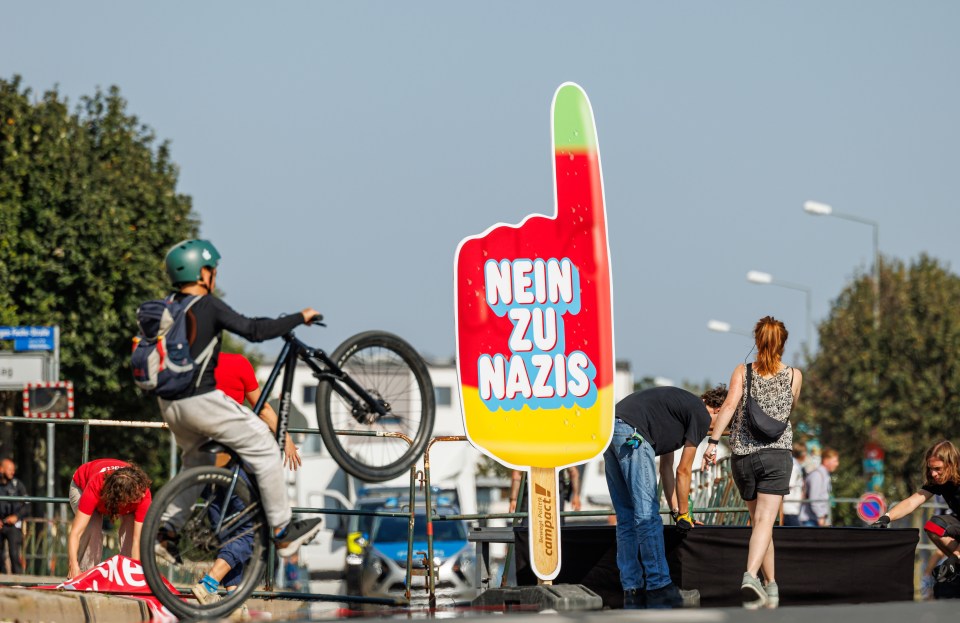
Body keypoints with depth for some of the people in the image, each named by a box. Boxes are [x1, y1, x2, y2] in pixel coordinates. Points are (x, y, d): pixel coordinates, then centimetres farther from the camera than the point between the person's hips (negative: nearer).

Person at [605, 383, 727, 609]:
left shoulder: (681, 404, 30)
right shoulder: (702, 417, 4)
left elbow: (666, 467, 34)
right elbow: (683, 471, 8)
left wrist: (675, 510, 34)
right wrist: (684, 514, 19)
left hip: (609, 431, 10)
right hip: (632, 434, -10)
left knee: (626, 518, 12)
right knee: (647, 515, -6)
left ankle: (632, 591, 12)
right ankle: (658, 588, -5)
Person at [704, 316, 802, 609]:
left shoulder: (742, 372, 3)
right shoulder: (794, 375, 5)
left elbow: (730, 403, -12)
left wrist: (713, 441, -16)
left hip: (742, 455, 2)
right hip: (776, 453, -2)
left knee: (758, 521, 15)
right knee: (765, 521, -10)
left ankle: (771, 586, 20)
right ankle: (750, 575, -33)